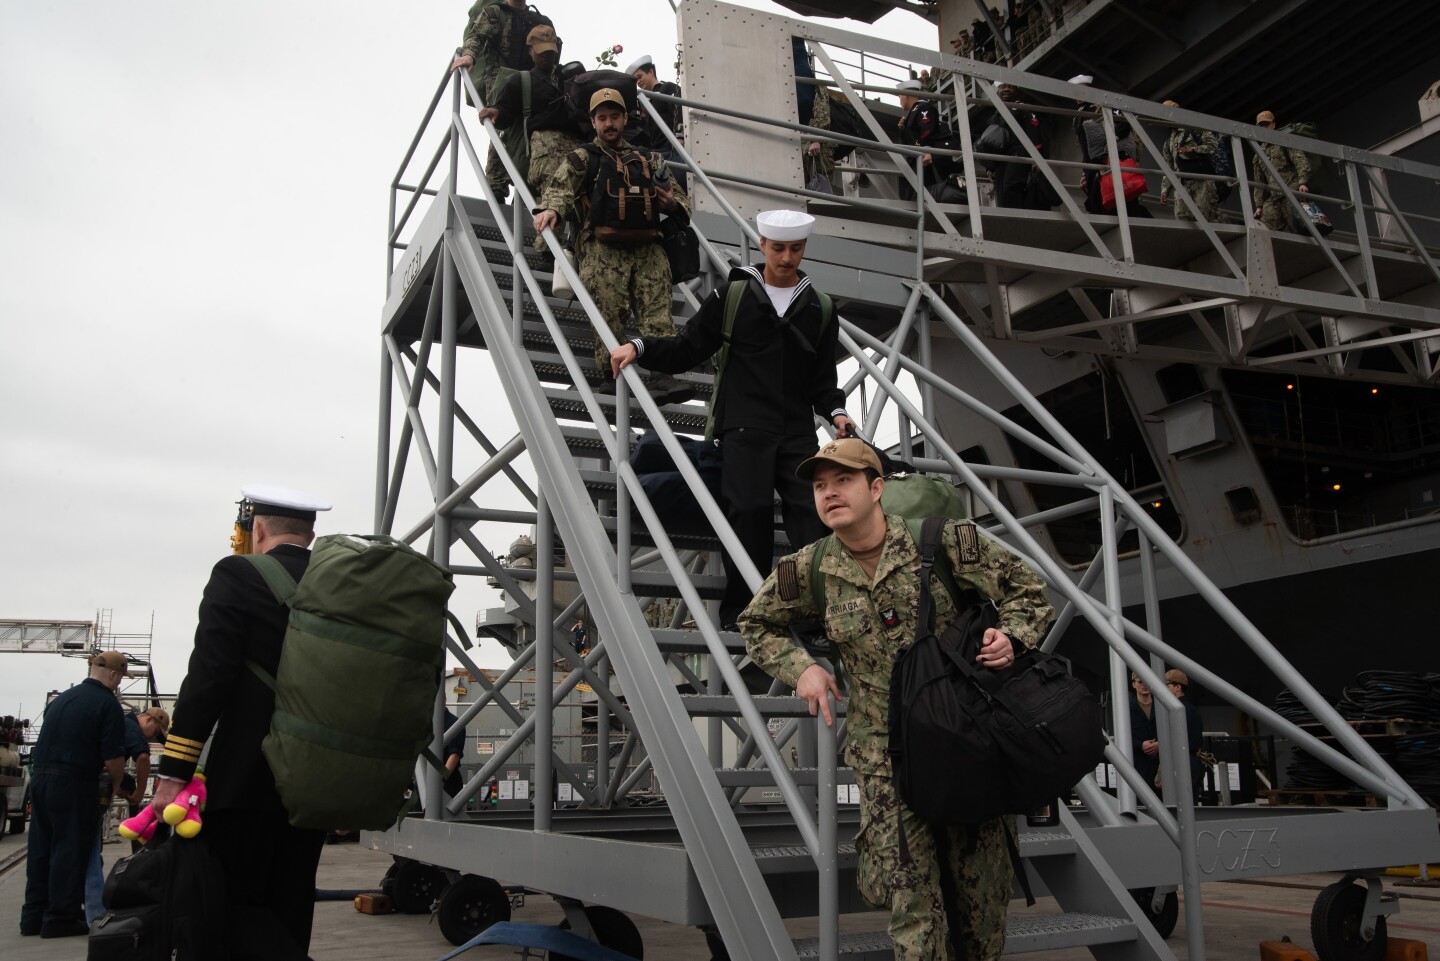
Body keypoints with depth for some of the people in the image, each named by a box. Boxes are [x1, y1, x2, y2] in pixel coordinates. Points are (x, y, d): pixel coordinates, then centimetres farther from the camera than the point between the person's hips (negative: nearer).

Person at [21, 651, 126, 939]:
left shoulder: (62, 698, 14)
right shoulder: (107, 704, -9)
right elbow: (113, 757, -12)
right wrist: (115, 785, 5)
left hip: (39, 777, 7)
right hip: (72, 783, -7)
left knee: (40, 849, 13)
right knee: (70, 850, 2)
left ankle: (33, 915, 20)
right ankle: (61, 917, 6)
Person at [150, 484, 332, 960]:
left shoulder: (237, 576, -6)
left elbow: (208, 677, -15)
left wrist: (174, 771, -11)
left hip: (247, 778, -5)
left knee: (237, 904, 2)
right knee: (287, 909, 15)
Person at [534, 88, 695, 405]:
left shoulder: (648, 160, 28)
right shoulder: (581, 158, 19)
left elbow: (682, 198, 29)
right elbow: (560, 186, -1)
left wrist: (672, 203, 3)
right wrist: (550, 208, -25)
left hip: (647, 245, 2)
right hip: (602, 246, -2)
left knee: (658, 310, -18)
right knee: (609, 312, -19)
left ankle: (662, 375, -28)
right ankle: (610, 375, -16)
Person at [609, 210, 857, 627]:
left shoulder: (818, 310, 16)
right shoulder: (732, 296, 8)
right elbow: (688, 349, 8)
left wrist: (835, 410, 0)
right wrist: (640, 346, -8)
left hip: (798, 433, 3)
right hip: (743, 430, -2)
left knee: (812, 515, -8)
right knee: (750, 513, -12)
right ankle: (740, 617, -3)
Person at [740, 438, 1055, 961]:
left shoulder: (943, 542, -8)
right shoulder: (811, 571, 0)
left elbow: (1027, 587, 2)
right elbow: (757, 624, 17)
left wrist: (1012, 636, -17)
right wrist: (800, 667, 1)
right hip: (884, 756, 1)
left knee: (982, 891, 9)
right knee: (911, 900, -3)